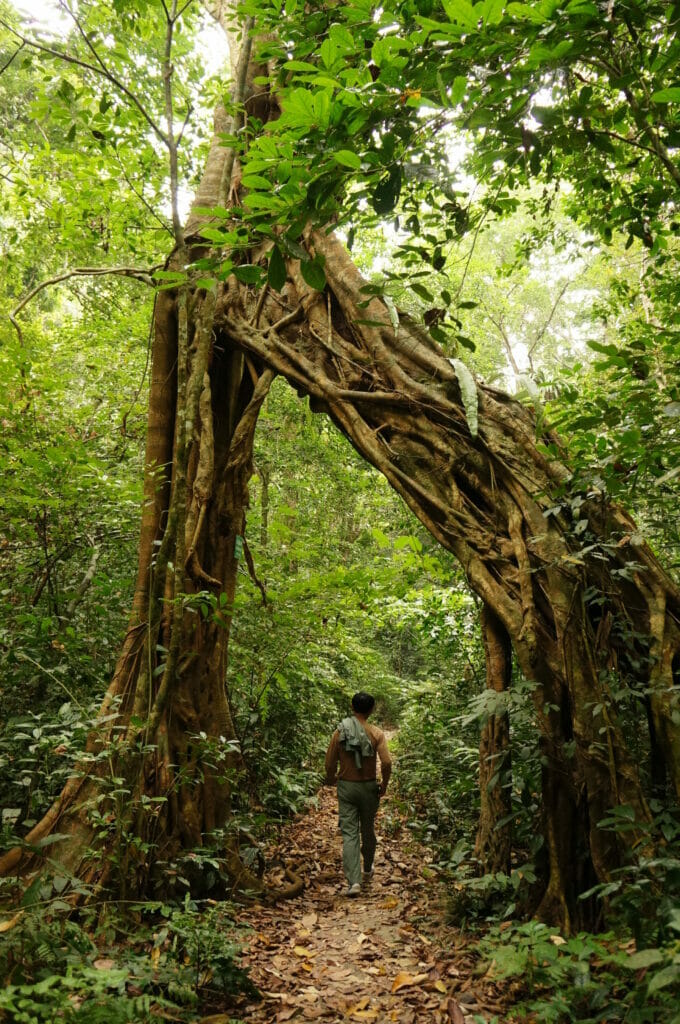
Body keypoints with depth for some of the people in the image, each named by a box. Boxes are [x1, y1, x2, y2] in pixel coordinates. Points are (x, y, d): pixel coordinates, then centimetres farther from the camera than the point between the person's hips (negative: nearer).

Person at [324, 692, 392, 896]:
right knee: (368, 830, 19)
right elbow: (386, 762, -18)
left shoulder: (339, 732, -6)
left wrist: (330, 779, 18)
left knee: (349, 834, 1)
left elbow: (330, 763, -3)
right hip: (368, 787, 0)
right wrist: (384, 784, -1)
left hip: (346, 787, 0)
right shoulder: (376, 733, -10)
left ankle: (354, 881, -9)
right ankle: (367, 870, 39)